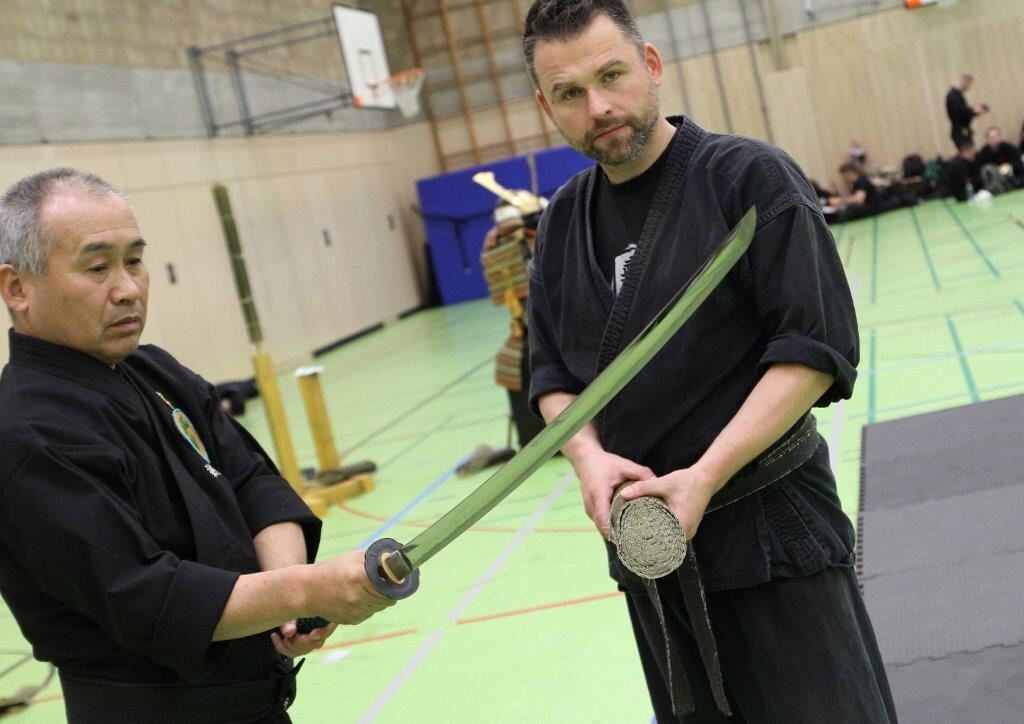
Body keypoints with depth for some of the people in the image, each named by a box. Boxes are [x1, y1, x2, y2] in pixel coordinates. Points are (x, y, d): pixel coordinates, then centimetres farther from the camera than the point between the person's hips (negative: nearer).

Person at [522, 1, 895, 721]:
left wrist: (705, 477, -22)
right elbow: (554, 373, 10)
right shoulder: (563, 221, 6)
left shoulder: (750, 176, -11)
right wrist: (589, 457, -11)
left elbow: (816, 349, -16)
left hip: (773, 532, -5)